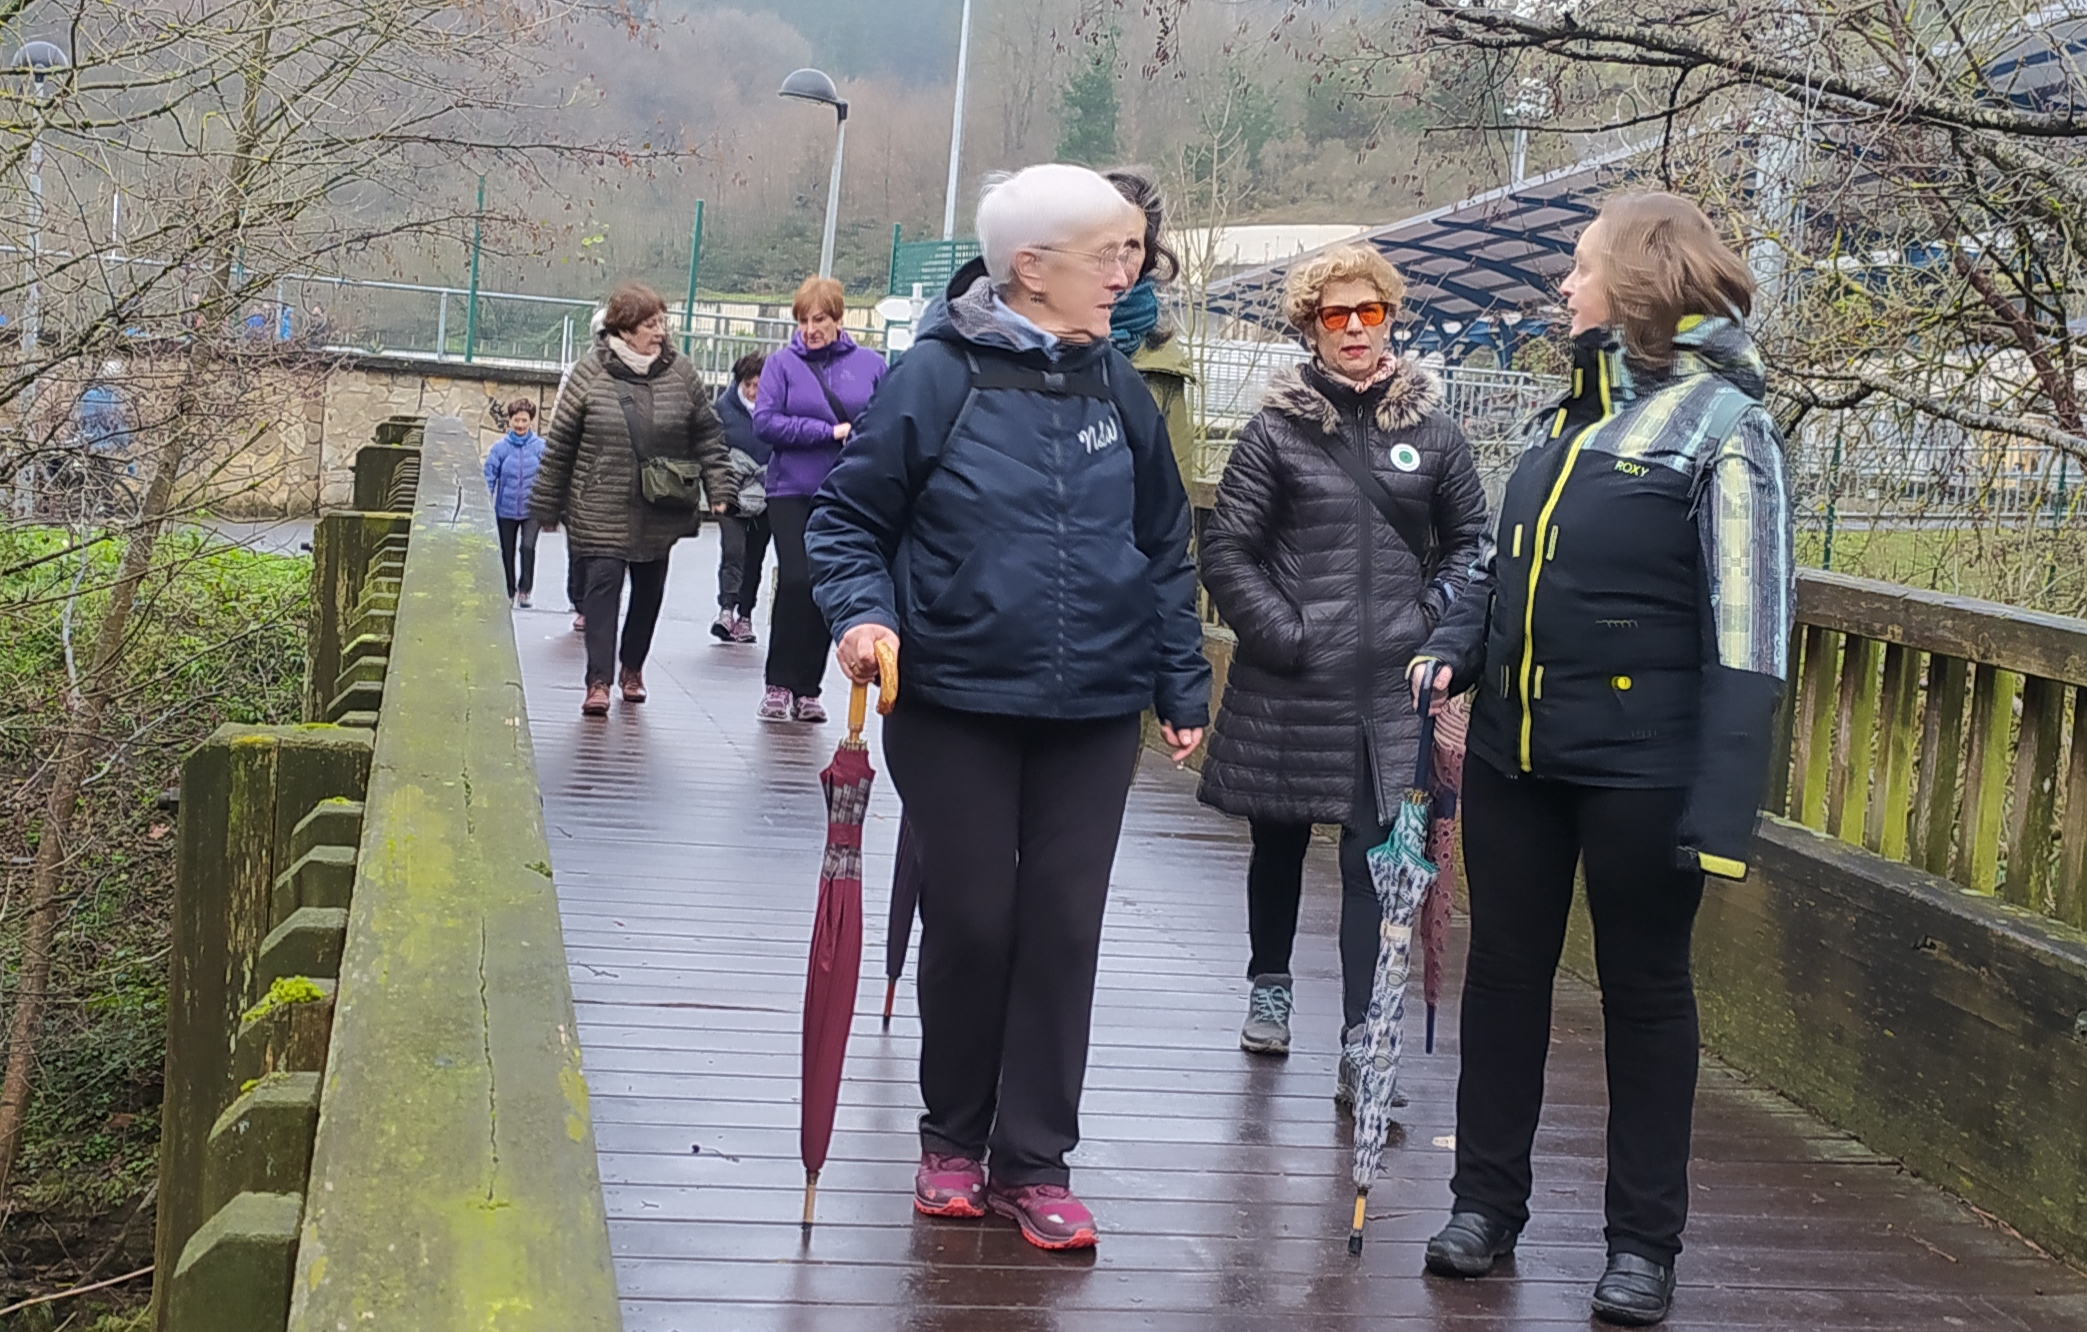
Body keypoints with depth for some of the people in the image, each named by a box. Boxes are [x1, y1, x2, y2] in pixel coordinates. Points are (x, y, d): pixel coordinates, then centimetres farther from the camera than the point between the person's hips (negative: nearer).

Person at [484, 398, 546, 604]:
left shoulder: (540, 446, -6)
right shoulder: (500, 447, -6)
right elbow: (489, 477, -2)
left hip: (531, 509, -2)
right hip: (506, 509, 2)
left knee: (528, 547, -20)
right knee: (507, 553, 13)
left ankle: (524, 590, -8)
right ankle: (509, 593, 30)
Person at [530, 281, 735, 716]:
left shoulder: (679, 372, 0)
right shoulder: (591, 372, -7)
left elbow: (707, 434, 7)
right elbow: (560, 443, -1)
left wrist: (718, 488, -3)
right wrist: (546, 506, 1)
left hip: (661, 513, 3)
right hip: (601, 511, -3)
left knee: (649, 590, 14)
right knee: (602, 584, -10)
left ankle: (633, 667, 32)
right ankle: (598, 681, -10)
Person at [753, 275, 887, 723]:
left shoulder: (870, 364, 3)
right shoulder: (783, 363, 0)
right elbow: (764, 422, -10)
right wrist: (831, 432, -14)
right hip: (792, 492, -2)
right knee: (796, 582, -12)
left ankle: (808, 689, 15)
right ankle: (779, 685, -1)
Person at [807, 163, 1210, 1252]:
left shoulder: (1117, 389, 6)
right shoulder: (938, 375, -7)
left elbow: (1165, 549, 13)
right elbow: (848, 518, 0)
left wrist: (1181, 686, 10)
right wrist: (866, 613, -17)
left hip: (1094, 713, 3)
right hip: (956, 705, -3)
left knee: (1063, 931, 4)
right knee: (969, 925, 5)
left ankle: (1034, 1161, 15)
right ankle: (953, 1137, 25)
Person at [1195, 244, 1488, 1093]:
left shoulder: (1430, 431, 5)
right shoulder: (1278, 428, -1)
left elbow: (1471, 540, 13)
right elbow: (1226, 547, -2)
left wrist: (1434, 620, 0)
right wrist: (1278, 632, -9)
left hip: (1389, 689, 1)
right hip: (1288, 686, 0)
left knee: (1375, 858, -4)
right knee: (1279, 842, 15)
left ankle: (1361, 1041, -4)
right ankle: (1269, 984, 38)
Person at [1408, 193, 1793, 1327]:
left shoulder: (1721, 423, -10)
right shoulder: (1572, 412, 13)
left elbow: (1747, 637, -16)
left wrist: (1722, 808, -22)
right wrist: (1455, 648, 3)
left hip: (1639, 767, -7)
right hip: (1513, 754, 7)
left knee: (1645, 988, 6)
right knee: (1502, 972, 12)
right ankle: (1486, 1200, 26)